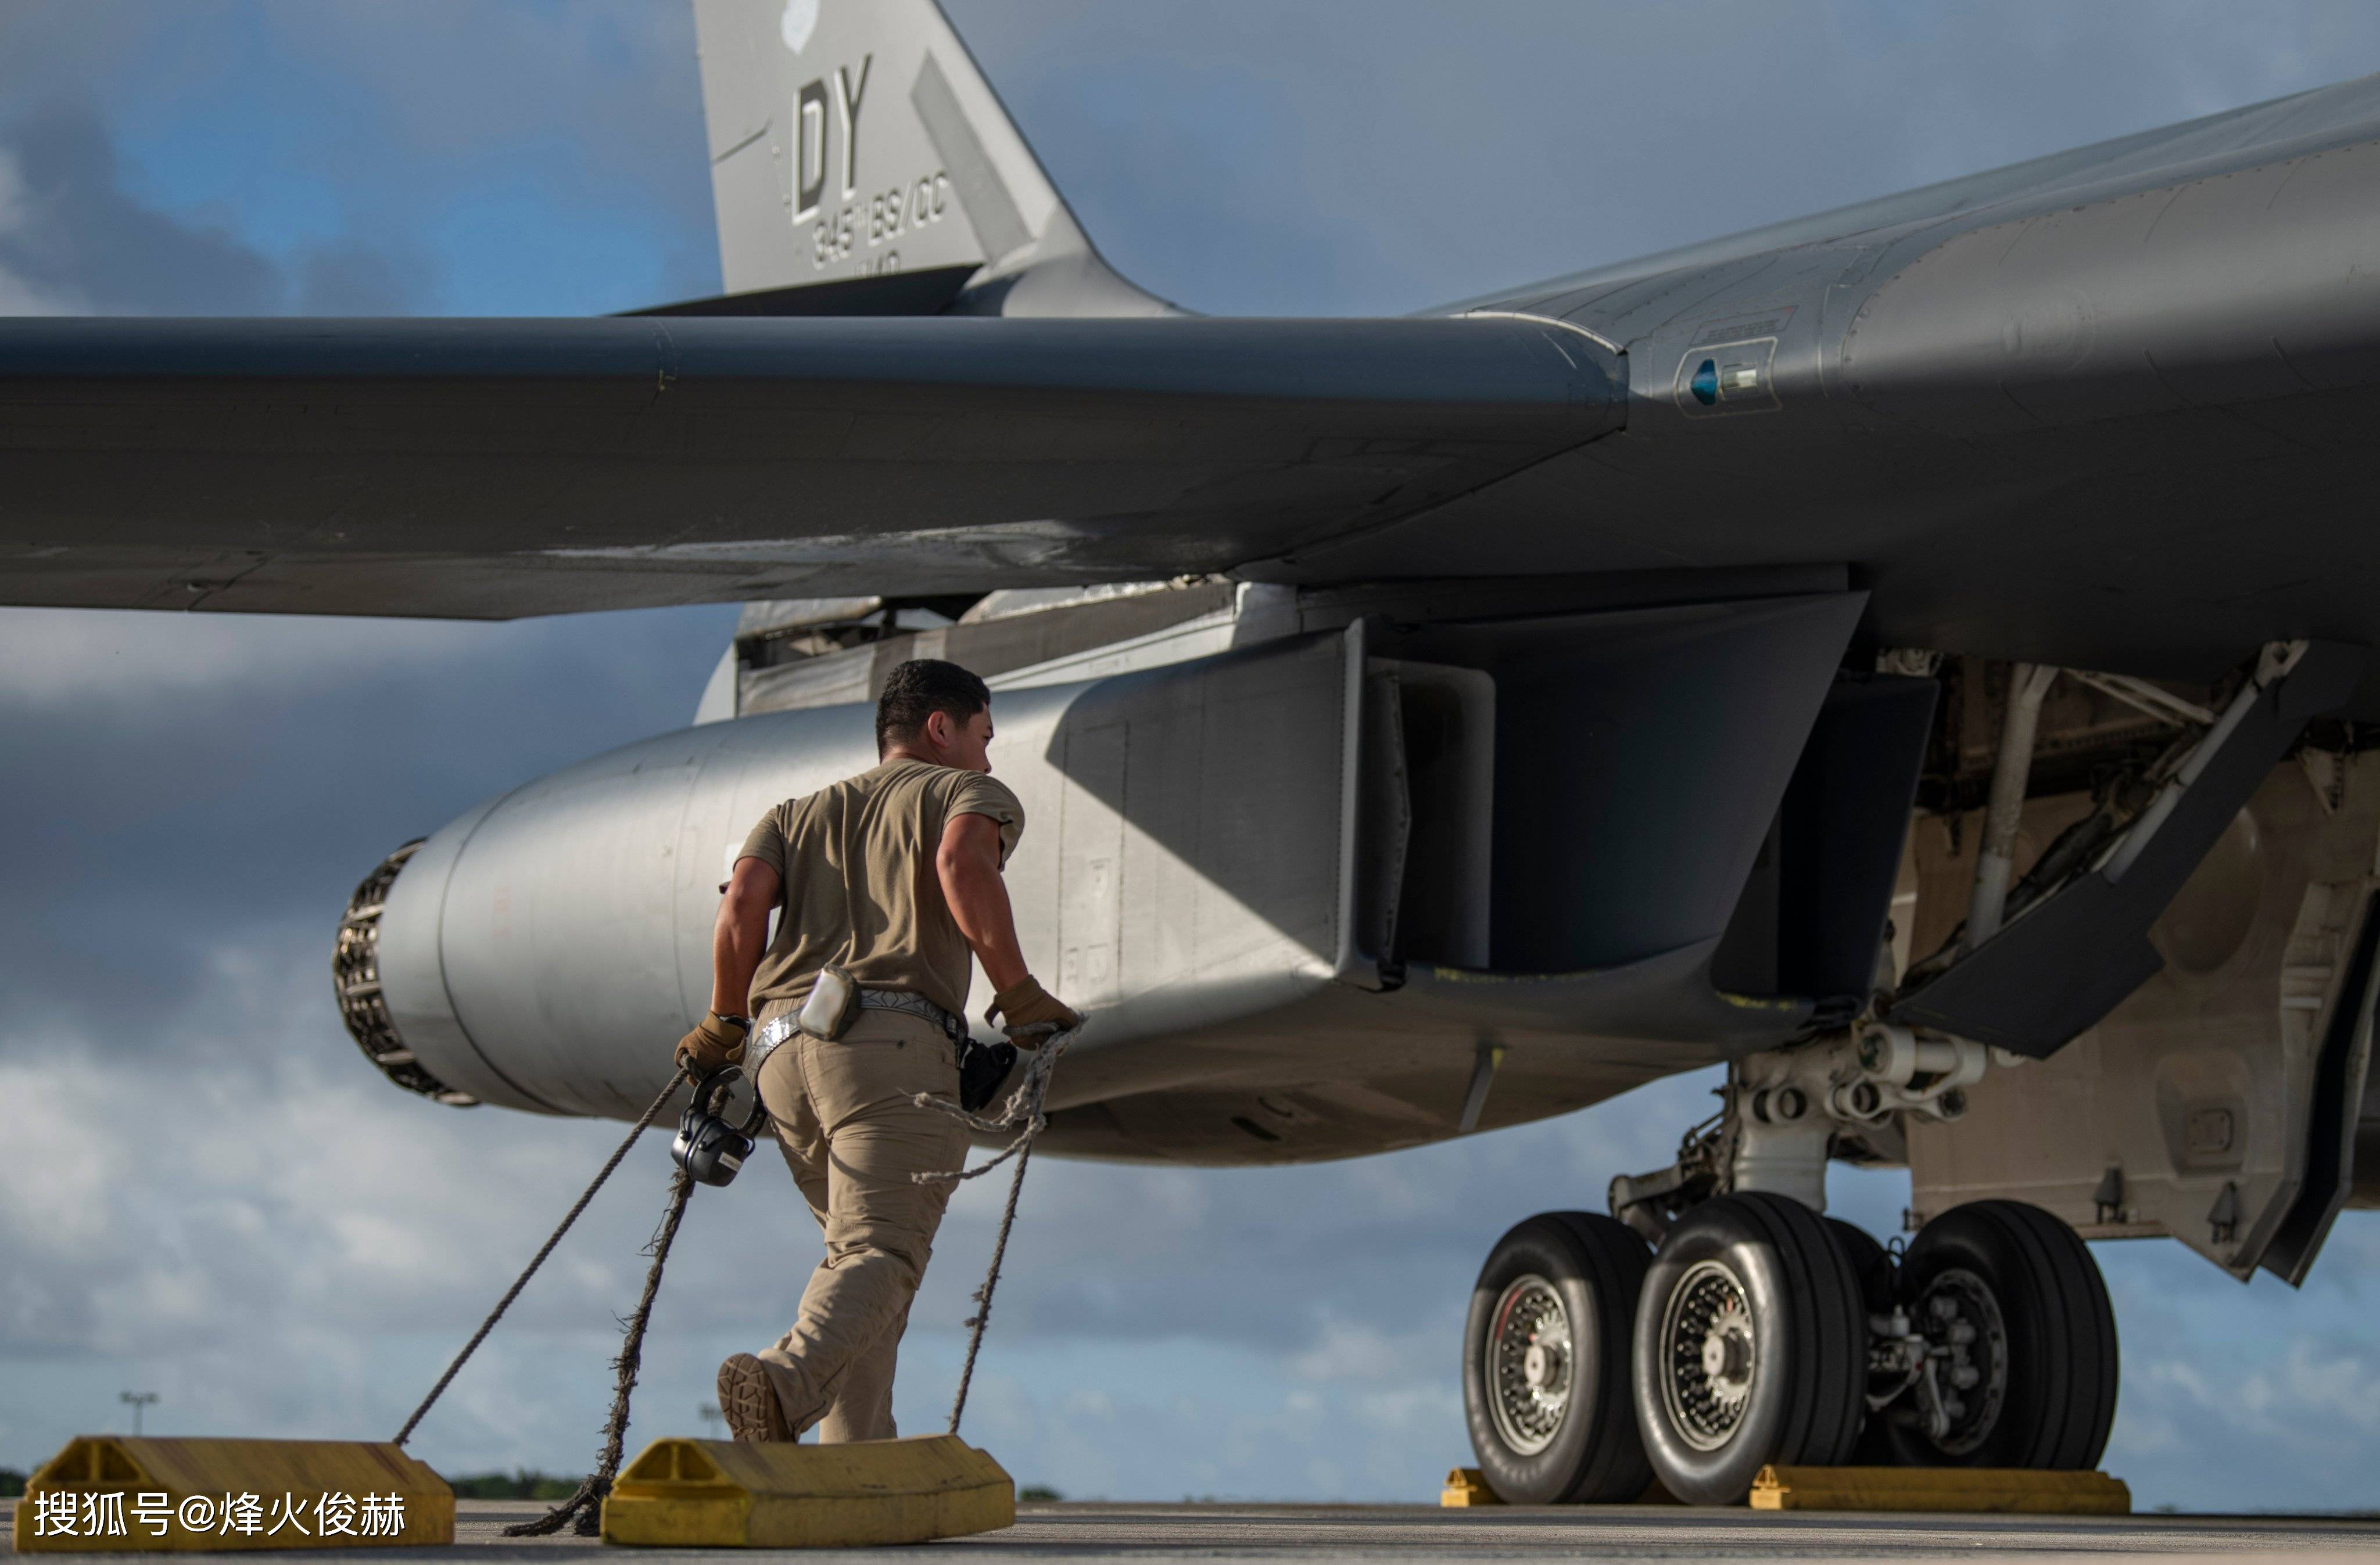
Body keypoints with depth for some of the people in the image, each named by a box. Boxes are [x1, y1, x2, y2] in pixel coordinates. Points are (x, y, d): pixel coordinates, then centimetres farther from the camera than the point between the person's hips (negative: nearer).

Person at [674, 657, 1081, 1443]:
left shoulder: (799, 813, 31)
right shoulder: (974, 794, 17)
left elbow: (744, 899, 10)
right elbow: (962, 862, -8)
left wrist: (726, 1023, 19)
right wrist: (1019, 994, -6)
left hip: (781, 1048, 6)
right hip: (893, 1043, -6)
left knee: (854, 1246, 18)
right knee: (881, 1253, -14)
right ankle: (787, 1379, -44)